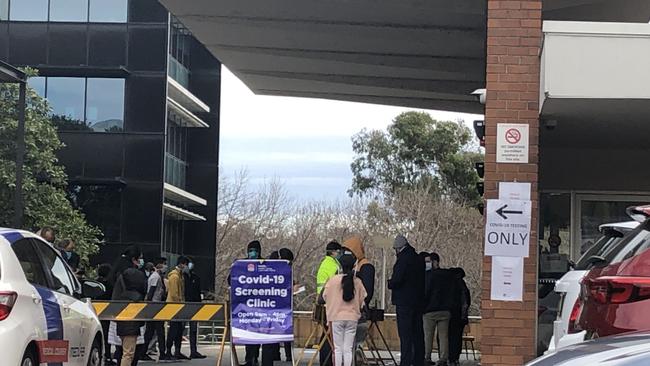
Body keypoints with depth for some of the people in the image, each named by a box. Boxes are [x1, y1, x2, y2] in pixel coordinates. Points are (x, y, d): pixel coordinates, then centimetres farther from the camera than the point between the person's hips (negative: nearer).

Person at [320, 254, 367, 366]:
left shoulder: (334, 280, -8)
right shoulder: (357, 281, -4)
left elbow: (325, 296, 1)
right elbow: (362, 299, 5)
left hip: (337, 317, -1)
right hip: (352, 318, 1)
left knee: (338, 348, 5)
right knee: (348, 349, 4)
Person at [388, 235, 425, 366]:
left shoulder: (403, 259, -13)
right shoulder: (419, 260, 12)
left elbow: (397, 280, -20)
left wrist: (390, 283, 1)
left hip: (404, 302, -8)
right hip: (418, 301, 8)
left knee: (405, 335, -8)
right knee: (418, 333, 12)